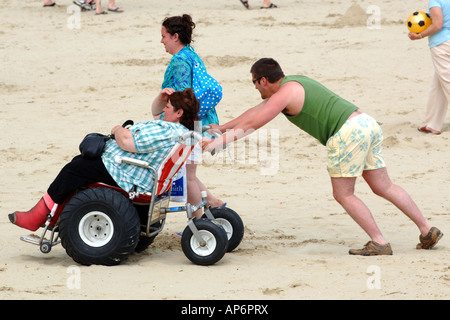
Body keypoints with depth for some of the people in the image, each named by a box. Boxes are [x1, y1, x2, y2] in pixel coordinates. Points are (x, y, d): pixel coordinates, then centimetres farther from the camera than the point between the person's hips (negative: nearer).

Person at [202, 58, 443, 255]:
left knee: (343, 194, 3)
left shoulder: (285, 94, -4)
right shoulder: (293, 83, 24)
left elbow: (250, 125, -6)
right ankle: (427, 231, 11)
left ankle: (379, 243, 0)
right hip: (367, 123, 9)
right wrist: (223, 127, 40)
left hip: (348, 133, -9)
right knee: (384, 187, 12)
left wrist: (215, 143, 1)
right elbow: (257, 110, 35)